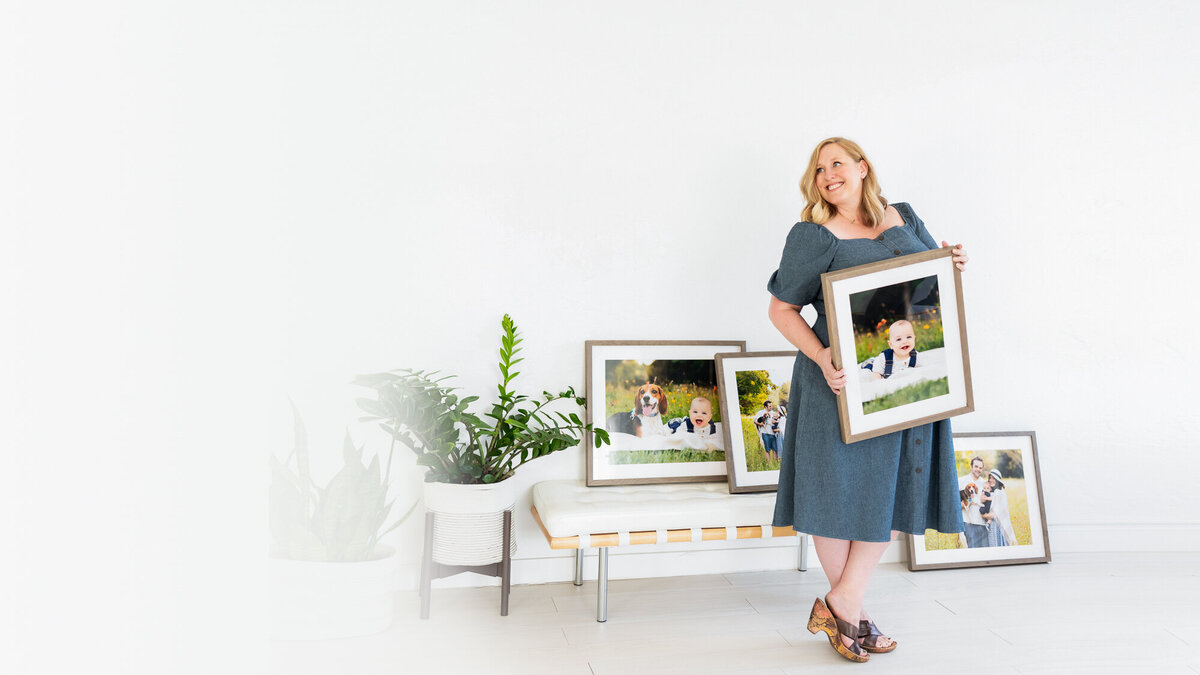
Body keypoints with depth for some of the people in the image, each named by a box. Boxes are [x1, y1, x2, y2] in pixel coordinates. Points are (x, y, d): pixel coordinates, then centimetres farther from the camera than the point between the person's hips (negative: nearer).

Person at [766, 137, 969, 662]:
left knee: (896, 486, 7)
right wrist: (821, 357, -21)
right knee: (839, 488, 0)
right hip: (843, 381, -5)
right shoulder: (812, 236, -4)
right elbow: (781, 309, -6)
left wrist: (953, 265, -1)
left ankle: (840, 604, 19)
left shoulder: (904, 218, 11)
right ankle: (853, 613, 18)